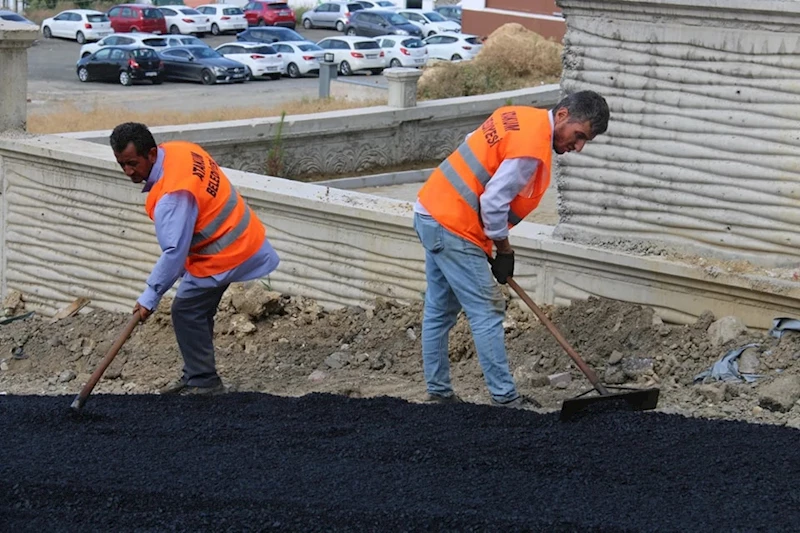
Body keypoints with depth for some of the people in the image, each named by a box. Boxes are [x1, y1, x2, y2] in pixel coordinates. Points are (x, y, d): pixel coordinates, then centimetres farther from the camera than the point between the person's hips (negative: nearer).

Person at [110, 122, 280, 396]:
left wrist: (150, 296, -29)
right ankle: (196, 376, 26)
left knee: (186, 312, -5)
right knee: (198, 311, 16)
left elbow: (174, 251, -33)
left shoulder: (171, 196, -31)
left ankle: (204, 383, 3)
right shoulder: (179, 149, -3)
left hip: (223, 255, -10)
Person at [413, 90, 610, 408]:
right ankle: (504, 397, -3)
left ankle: (438, 392, 23)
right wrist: (504, 250, -6)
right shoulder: (533, 147, -21)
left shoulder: (522, 117, 9)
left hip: (431, 210, 10)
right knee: (487, 312, -6)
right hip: (453, 227, -10)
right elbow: (493, 203, -22)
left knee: (439, 310, 15)